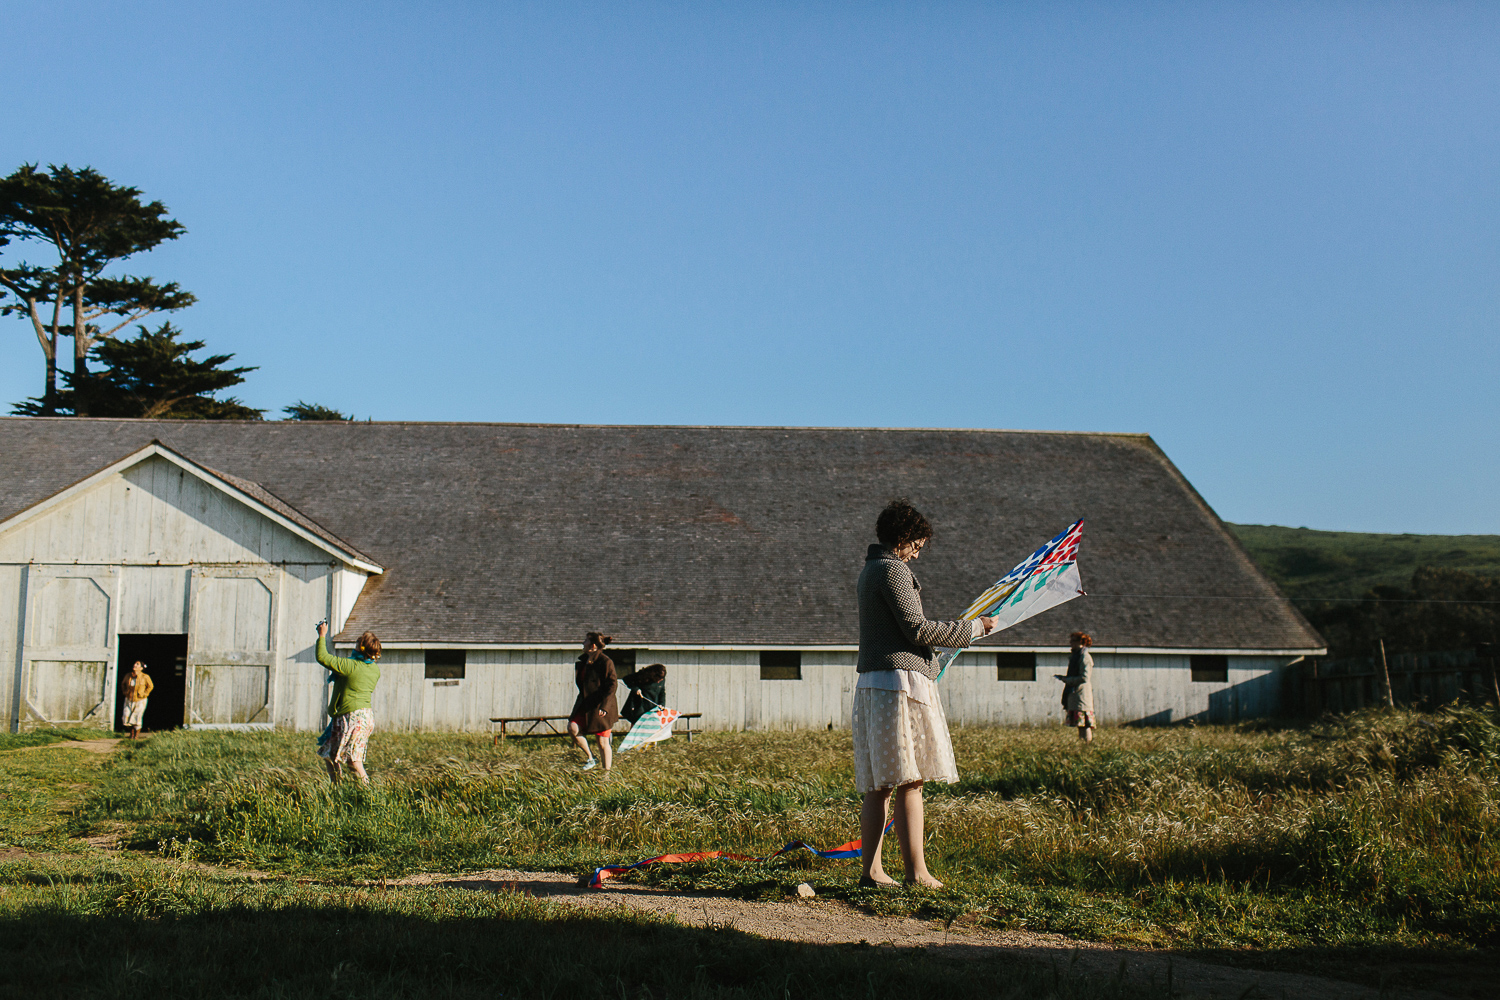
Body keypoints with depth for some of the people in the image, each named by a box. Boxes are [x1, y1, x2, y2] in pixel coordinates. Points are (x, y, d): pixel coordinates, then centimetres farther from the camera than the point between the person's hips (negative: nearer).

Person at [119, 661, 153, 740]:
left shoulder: (145, 677, -12)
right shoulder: (128, 676, -4)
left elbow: (150, 686, 2)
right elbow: (123, 684, 17)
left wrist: (144, 694, -4)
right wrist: (125, 692, 7)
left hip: (140, 701, -3)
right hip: (129, 700, 3)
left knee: (137, 719, -1)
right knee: (126, 719, 2)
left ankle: (137, 735, 18)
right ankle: (132, 732, 28)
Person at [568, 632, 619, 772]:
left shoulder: (606, 662, -15)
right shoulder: (583, 660, 10)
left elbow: (611, 686, -17)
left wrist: (605, 706, -24)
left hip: (600, 707, -7)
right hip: (585, 705, 7)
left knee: (602, 742, -1)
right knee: (572, 728, -11)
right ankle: (590, 759, 6)